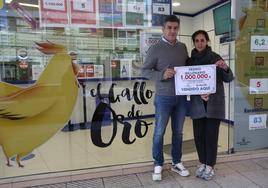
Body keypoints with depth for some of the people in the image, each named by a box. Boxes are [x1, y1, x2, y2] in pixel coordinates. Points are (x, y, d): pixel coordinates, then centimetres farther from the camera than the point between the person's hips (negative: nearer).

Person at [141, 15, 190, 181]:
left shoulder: (183, 47, 9)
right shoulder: (155, 49, -7)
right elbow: (144, 71, -7)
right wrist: (162, 75, -21)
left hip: (182, 97, 5)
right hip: (164, 97, -4)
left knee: (178, 132, 14)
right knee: (159, 132, 5)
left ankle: (177, 163, 29)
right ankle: (158, 165, 21)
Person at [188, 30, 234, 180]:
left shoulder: (215, 57, -1)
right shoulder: (190, 60, 5)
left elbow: (229, 79, 1)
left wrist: (225, 68, -20)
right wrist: (200, 93, -17)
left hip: (214, 102, -2)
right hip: (197, 103, 2)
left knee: (211, 134, 0)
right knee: (199, 134, 5)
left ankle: (210, 166, 15)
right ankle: (203, 163, 23)